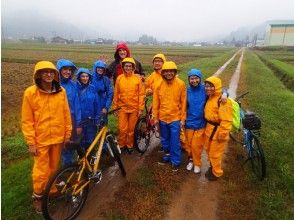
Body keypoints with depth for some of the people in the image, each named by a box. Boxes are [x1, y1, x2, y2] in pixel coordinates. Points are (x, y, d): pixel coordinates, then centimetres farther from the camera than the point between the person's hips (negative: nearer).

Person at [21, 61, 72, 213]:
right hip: (40, 139, -3)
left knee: (54, 168, 18)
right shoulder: (30, 92, -10)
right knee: (42, 171, 5)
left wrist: (67, 134, 7)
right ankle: (37, 196, 30)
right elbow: (27, 120, -8)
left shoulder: (61, 92, -2)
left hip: (58, 137, 3)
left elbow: (66, 114, 5)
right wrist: (31, 143, -9)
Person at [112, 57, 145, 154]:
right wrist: (114, 107, 4)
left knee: (131, 129, 10)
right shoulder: (119, 78, 0)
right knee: (122, 128, 1)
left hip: (134, 108, 0)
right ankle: (121, 145, 24)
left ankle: (129, 145, 30)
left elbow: (141, 94, -2)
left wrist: (141, 108, -4)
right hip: (122, 107, 0)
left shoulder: (137, 78, -3)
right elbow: (116, 94, 4)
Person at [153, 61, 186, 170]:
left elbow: (183, 102, -6)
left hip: (175, 118, -3)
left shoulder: (181, 84, -10)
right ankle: (167, 154, 42)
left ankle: (175, 161, 21)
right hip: (162, 117, 3)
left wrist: (183, 118, -5)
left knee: (175, 141, 4)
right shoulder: (159, 84, -5)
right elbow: (155, 102, 1)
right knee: (165, 139, 19)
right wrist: (155, 117, 2)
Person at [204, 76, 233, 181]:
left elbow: (226, 120, -24)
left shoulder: (223, 101, -23)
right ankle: (212, 167, 45)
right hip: (209, 129, 9)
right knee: (209, 151, 23)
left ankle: (217, 172, 31)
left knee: (215, 154, 8)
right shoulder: (210, 98, 6)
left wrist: (222, 134, -22)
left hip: (217, 131, -9)